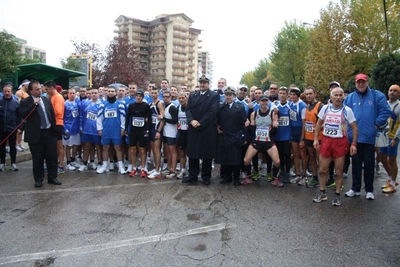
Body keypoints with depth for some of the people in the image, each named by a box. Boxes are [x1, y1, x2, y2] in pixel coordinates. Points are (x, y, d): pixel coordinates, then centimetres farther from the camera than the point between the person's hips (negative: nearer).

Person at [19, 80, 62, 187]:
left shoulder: (46, 99, 10)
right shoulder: (25, 102, -2)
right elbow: (22, 115, -17)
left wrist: (55, 128, 9)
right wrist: (34, 104, -19)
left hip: (50, 132, 3)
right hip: (36, 134, -3)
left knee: (52, 156, 7)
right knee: (37, 158, 5)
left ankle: (52, 177, 19)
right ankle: (38, 179, 18)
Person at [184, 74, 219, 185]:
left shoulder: (214, 96, -1)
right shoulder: (192, 95, 14)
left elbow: (213, 111, -12)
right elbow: (188, 109, 5)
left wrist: (200, 123, -15)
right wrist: (191, 121, -13)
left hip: (208, 129, -4)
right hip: (193, 129, 4)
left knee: (207, 154, 5)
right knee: (192, 153, 7)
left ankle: (206, 176, 17)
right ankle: (192, 176, 18)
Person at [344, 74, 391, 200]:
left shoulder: (376, 95, -1)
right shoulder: (350, 97, 6)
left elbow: (386, 111, -5)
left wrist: (377, 124, -8)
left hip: (369, 136, -2)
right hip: (354, 136, 2)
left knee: (369, 164, 7)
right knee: (356, 164, 10)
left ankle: (369, 190, 19)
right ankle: (355, 188, 21)